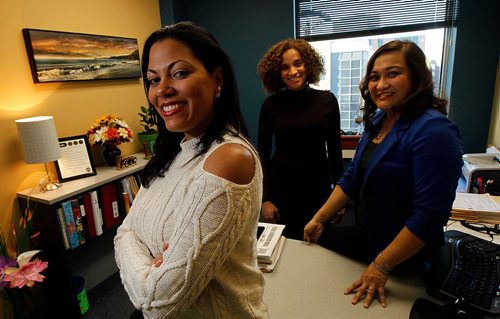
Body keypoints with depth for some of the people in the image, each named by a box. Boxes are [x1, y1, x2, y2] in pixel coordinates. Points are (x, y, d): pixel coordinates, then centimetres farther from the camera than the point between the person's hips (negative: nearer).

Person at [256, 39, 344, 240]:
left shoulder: (327, 100, -2)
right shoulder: (271, 105, -5)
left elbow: (334, 148, 4)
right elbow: (262, 153, -2)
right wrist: (265, 198, -6)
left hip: (319, 187, 1)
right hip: (282, 188, -1)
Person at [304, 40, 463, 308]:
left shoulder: (433, 131, -25)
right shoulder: (378, 120, 1)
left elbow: (429, 215, -27)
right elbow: (351, 179, 3)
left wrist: (381, 267, -22)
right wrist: (319, 219, -1)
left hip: (404, 254, -7)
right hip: (366, 234, 7)